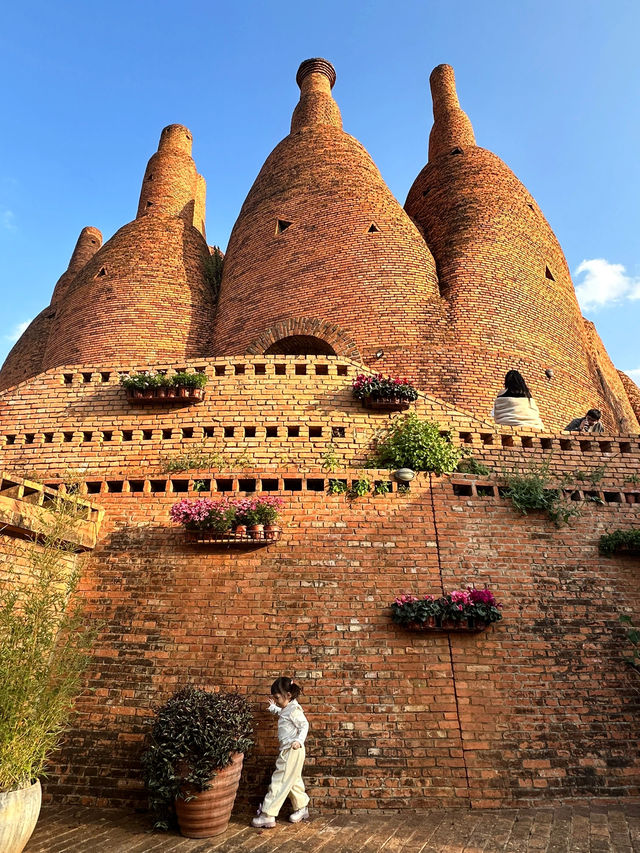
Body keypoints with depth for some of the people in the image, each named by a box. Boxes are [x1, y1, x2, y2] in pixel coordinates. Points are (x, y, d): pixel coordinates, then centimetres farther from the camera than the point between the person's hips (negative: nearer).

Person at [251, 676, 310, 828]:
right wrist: (274, 708, 24)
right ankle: (302, 809, 32)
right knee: (293, 781, 19)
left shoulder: (294, 709, -19)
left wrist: (299, 740, -31)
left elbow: (304, 726, -21)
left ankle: (267, 815, 2)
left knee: (280, 780, -4)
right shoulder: (286, 709, 9)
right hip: (287, 751, 10)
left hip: (292, 751, -10)